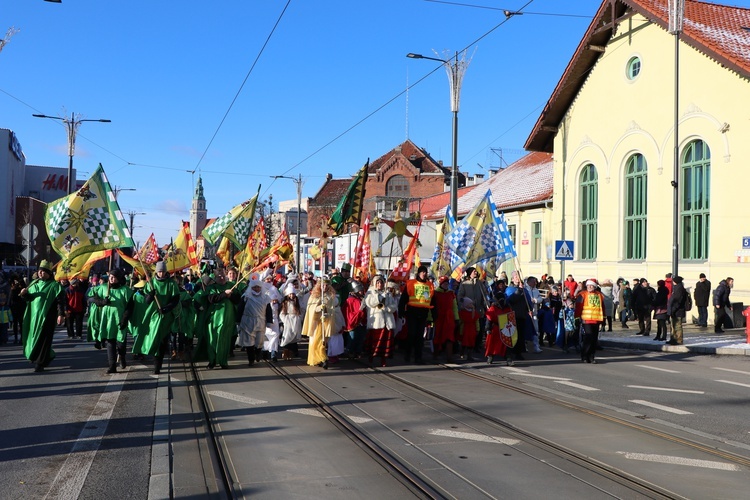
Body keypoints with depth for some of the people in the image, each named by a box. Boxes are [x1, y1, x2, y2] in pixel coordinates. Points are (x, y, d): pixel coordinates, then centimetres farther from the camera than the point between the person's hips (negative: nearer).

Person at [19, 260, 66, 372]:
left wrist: (61, 314, -21)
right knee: (33, 338, 13)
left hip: (46, 317, -7)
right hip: (34, 316, 7)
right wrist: (24, 294, -6)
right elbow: (28, 298, 17)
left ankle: (40, 363, -3)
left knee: (43, 340, -7)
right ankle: (48, 356, 32)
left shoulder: (55, 285, -5)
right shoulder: (34, 283, 14)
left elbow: (60, 301, -11)